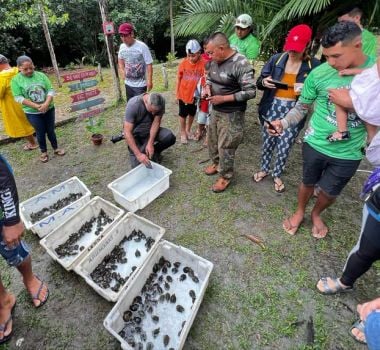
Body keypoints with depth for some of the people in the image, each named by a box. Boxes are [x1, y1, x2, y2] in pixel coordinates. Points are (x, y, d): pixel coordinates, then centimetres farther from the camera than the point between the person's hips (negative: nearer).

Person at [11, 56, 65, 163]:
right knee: (40, 133, 9)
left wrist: (46, 104, -20)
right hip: (32, 113, -1)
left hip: (49, 109, 2)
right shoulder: (16, 80, -7)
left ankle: (56, 148, 30)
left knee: (51, 130, 13)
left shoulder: (41, 75, -2)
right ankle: (44, 152, 26)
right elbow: (18, 98, -11)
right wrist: (36, 106, -21)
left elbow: (50, 90, -5)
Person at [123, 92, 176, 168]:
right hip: (136, 133, -3)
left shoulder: (160, 103, -20)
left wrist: (150, 143, -29)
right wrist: (138, 154, -39)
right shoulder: (133, 105, -30)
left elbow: (156, 122, -16)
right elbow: (127, 132, -32)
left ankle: (154, 151, 4)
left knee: (170, 137, -26)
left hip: (151, 130, 3)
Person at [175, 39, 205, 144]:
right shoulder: (183, 63, -10)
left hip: (195, 95, 0)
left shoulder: (204, 63, -15)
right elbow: (178, 79, -1)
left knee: (192, 114, 18)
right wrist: (176, 93, 0)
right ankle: (183, 133, 29)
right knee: (183, 115, 12)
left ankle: (188, 130, 40)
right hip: (183, 94, 0)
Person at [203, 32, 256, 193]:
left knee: (225, 146, 0)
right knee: (212, 139, 20)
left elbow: (250, 92, -22)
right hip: (215, 110, 8)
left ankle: (225, 176, 20)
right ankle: (216, 163, 45)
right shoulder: (215, 61, 2)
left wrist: (223, 98, -23)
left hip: (231, 114, -8)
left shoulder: (241, 64, -21)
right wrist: (207, 87, -4)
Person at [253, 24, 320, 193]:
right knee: (267, 142, 13)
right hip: (272, 108, 2)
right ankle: (264, 169, 38)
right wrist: (264, 82, -20)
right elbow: (259, 82, 3)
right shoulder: (276, 59, -1)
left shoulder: (314, 65, -5)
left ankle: (277, 175, 29)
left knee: (284, 147, 5)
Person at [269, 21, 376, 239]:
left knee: (331, 193, 18)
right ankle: (300, 212, 48)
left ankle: (316, 214, 50)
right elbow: (302, 107, -3)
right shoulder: (319, 73, -12)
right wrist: (284, 123, -20)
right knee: (308, 183, 19)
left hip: (348, 153, 1)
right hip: (315, 144, 0)